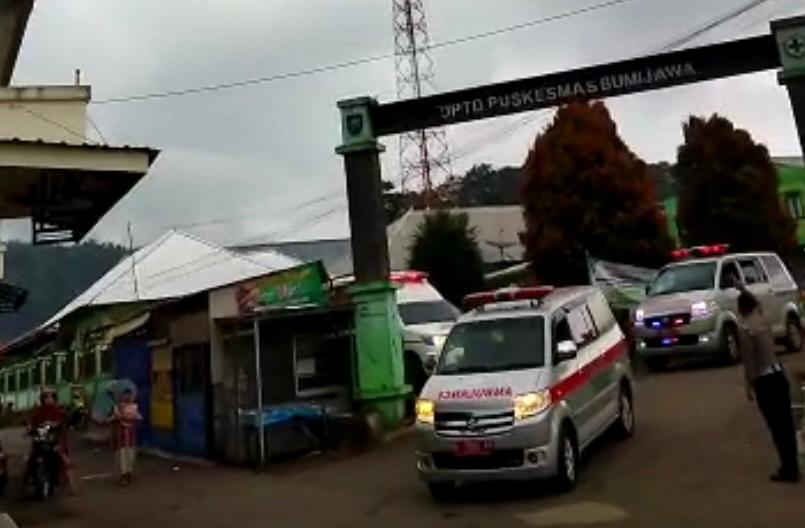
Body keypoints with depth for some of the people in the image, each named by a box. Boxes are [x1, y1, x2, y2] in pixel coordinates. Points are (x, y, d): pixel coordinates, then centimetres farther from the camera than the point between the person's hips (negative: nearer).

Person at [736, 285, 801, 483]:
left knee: (776, 426, -2)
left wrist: (749, 386, -9)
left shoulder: (745, 329, -14)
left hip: (764, 380, -7)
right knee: (786, 422, 12)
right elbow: (756, 302, 32)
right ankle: (792, 465, 21)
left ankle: (788, 469, 2)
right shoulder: (762, 319, 7)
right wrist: (743, 289, 44)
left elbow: (748, 361, -15)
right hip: (779, 374, 7)